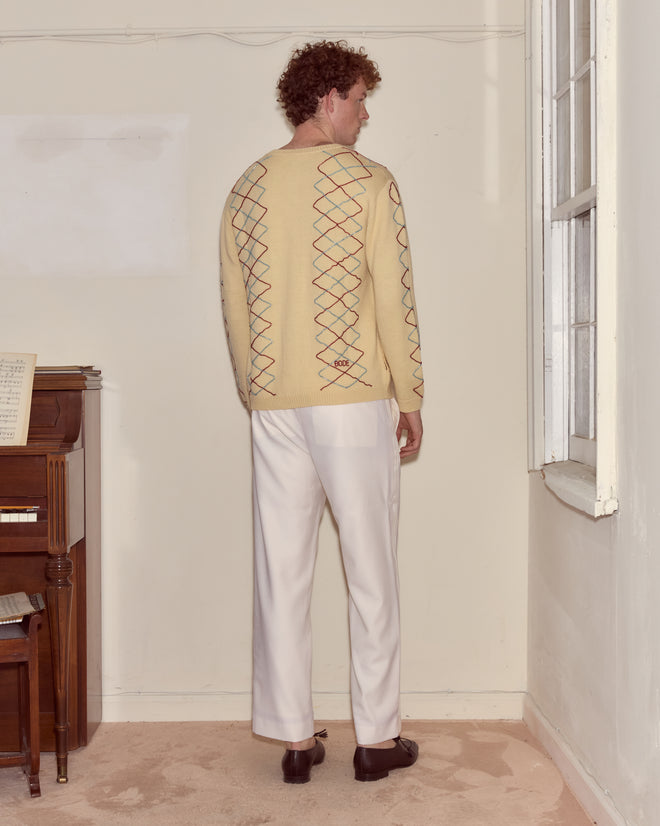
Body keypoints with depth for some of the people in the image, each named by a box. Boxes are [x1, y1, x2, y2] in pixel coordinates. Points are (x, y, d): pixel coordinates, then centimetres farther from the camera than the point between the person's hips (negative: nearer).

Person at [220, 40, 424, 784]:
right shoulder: (367, 181, -6)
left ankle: (295, 737, 17)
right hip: (354, 397, -4)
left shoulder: (248, 188, 9)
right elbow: (394, 301, -9)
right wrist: (410, 399, 0)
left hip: (274, 406, 5)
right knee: (370, 573, 6)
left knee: (282, 573, 9)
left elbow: (233, 308, 10)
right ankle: (376, 737, 16)